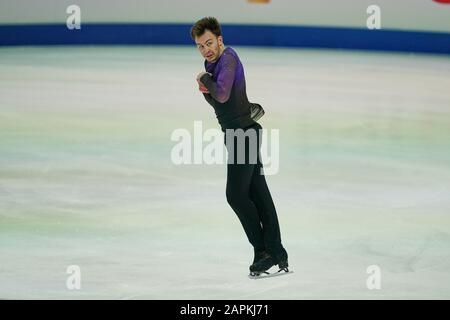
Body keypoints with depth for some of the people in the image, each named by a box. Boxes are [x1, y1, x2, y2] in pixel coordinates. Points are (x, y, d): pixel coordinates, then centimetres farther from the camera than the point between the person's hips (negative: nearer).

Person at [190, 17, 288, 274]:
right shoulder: (214, 61, 14)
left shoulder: (228, 59, -16)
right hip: (240, 134, 10)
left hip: (243, 134, -10)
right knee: (259, 194, 8)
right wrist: (206, 90, -2)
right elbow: (217, 100, 18)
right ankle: (276, 252, 9)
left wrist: (206, 79, -12)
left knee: (236, 195, -9)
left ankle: (263, 250, -2)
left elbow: (222, 95, -29)